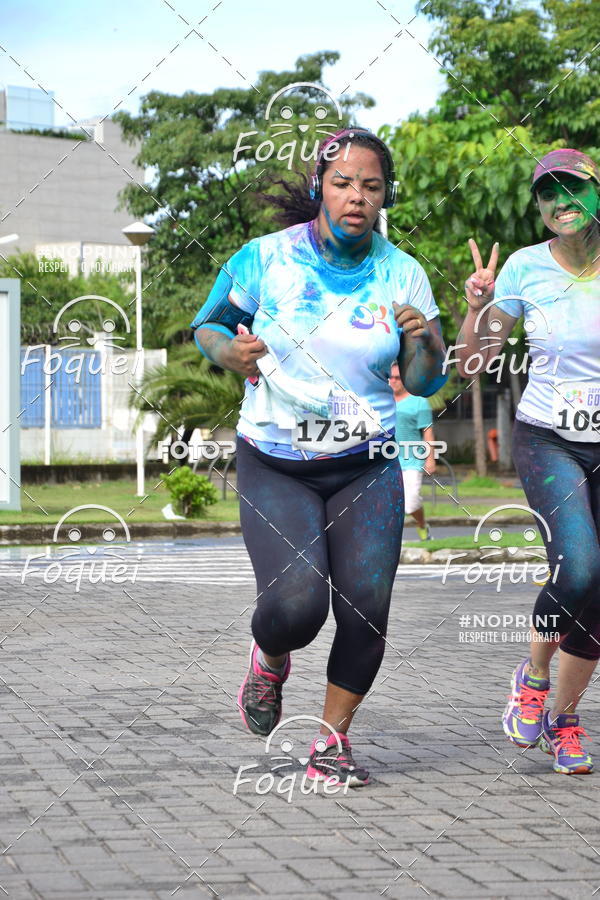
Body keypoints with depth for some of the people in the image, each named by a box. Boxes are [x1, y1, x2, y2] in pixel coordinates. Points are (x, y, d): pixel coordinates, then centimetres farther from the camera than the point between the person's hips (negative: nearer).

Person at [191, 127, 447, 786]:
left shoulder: (402, 275, 0)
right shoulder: (266, 259, -6)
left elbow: (426, 383, 5)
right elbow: (207, 324, 8)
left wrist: (421, 343, -17)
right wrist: (231, 353, -15)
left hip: (367, 468, 2)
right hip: (275, 467, -2)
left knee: (366, 608, -12)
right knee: (297, 605, -19)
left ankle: (333, 739, 13)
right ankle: (269, 658, 20)